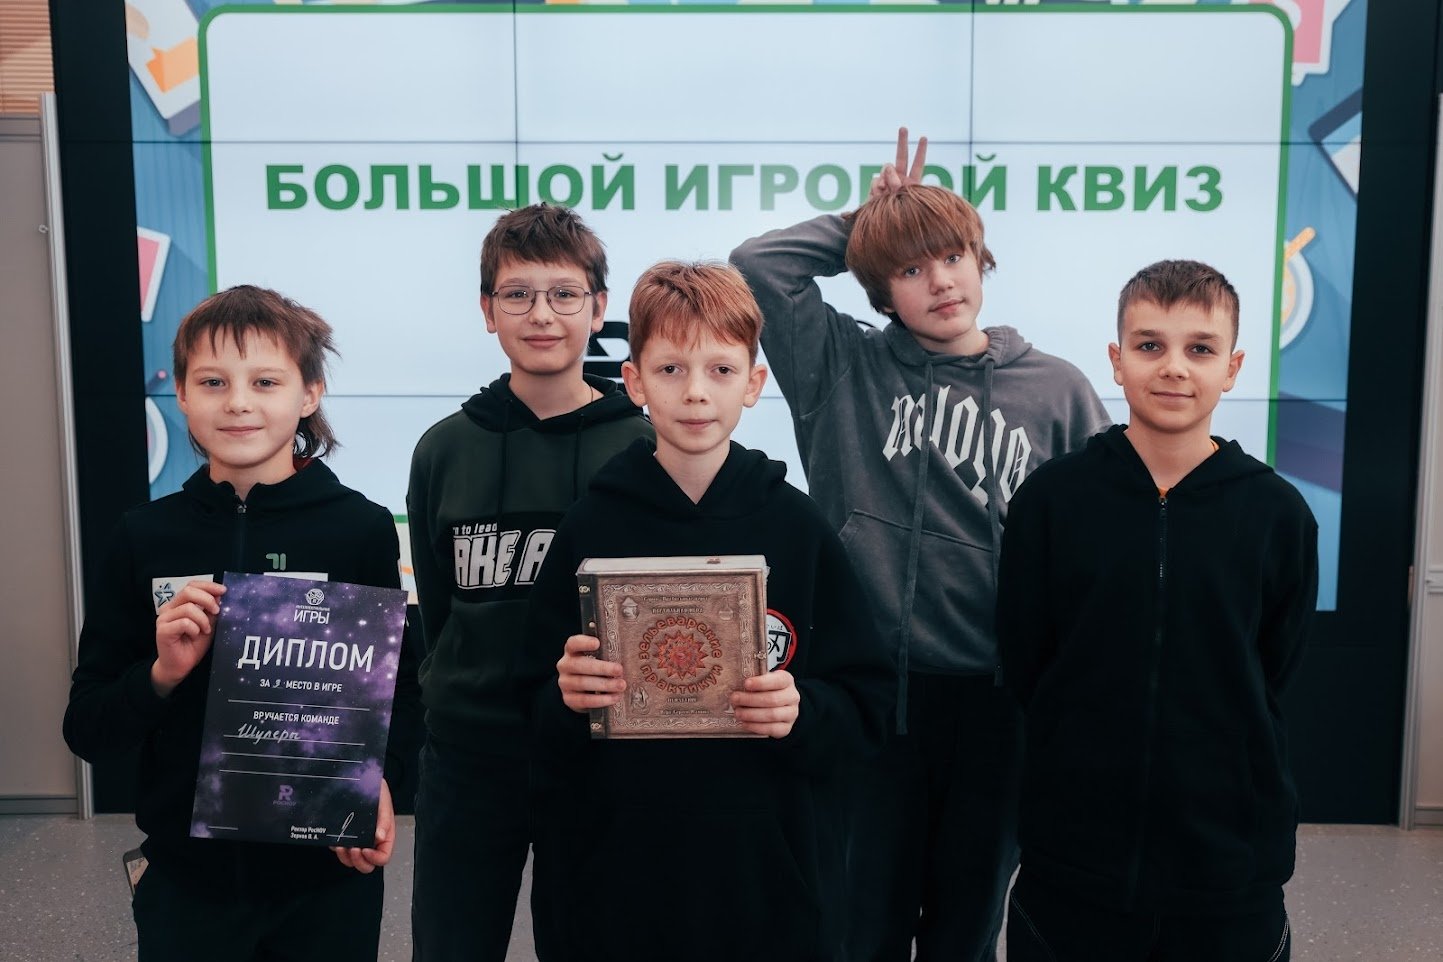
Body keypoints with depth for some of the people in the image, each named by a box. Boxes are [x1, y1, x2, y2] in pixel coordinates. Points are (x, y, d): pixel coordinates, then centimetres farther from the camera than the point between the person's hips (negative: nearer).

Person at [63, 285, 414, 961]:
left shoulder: (362, 529, -8)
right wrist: (162, 674, -18)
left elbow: (398, 691, 1)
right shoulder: (144, 537, -2)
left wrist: (377, 781, -18)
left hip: (328, 875, -1)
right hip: (187, 879, 2)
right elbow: (88, 732, 2)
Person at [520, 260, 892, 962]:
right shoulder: (591, 528, -3)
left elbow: (867, 707, 0)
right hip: (616, 884, 0)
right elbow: (542, 728, 3)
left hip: (774, 880, 0)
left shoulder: (796, 526, -3)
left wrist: (803, 713, -18)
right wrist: (567, 700, -18)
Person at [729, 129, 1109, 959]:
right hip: (868, 688, 0)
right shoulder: (846, 369, 2)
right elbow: (759, 264, -6)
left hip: (999, 695, 1)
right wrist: (867, 218, 2)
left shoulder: (1058, 390, 2)